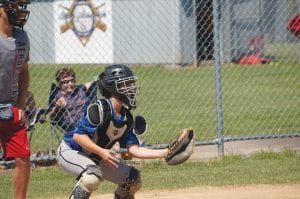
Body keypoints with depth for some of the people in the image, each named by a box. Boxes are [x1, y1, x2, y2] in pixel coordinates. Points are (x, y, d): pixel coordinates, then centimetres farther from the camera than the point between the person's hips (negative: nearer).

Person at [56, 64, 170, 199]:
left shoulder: (127, 118, -2)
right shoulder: (99, 109, -26)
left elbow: (134, 149, -5)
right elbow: (78, 136, -30)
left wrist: (164, 153, -14)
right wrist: (101, 152, -38)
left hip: (95, 157, 9)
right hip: (71, 151, -9)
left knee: (133, 178, 5)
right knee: (93, 174, -38)